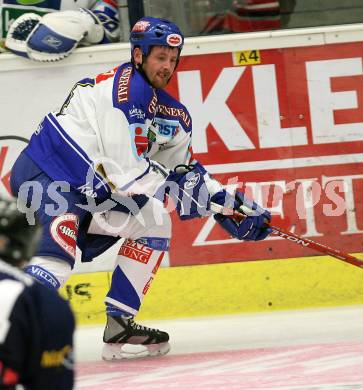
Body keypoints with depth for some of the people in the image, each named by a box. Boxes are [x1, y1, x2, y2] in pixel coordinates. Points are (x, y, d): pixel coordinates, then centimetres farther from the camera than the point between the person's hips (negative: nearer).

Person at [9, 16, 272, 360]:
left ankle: (119, 327, 10)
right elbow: (126, 173, -21)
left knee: (154, 224, 13)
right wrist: (178, 194, -12)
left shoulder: (170, 112, 13)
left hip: (89, 192, 10)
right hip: (44, 177, -10)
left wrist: (232, 207, 13)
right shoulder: (125, 90, -17)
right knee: (58, 256, -31)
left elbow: (186, 169, 22)